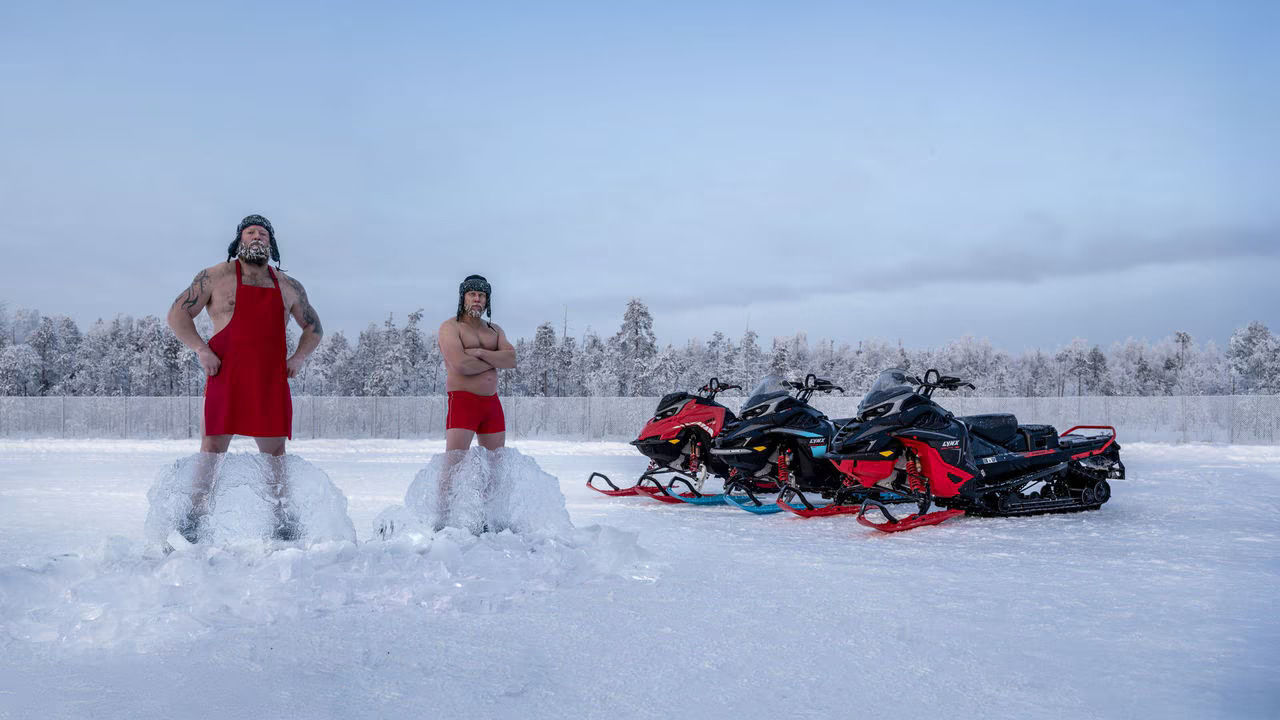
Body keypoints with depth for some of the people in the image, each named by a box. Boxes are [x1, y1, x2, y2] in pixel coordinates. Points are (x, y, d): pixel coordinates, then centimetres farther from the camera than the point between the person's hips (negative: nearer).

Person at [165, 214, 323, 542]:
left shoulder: (289, 287, 14)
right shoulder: (215, 277, 5)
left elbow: (314, 327, 24)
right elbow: (177, 314, 4)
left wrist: (299, 357, 7)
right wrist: (201, 350, -8)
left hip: (272, 380, 3)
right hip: (226, 377, -3)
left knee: (275, 452, 6)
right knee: (212, 448, -5)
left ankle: (282, 520, 13)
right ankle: (194, 517, 4)